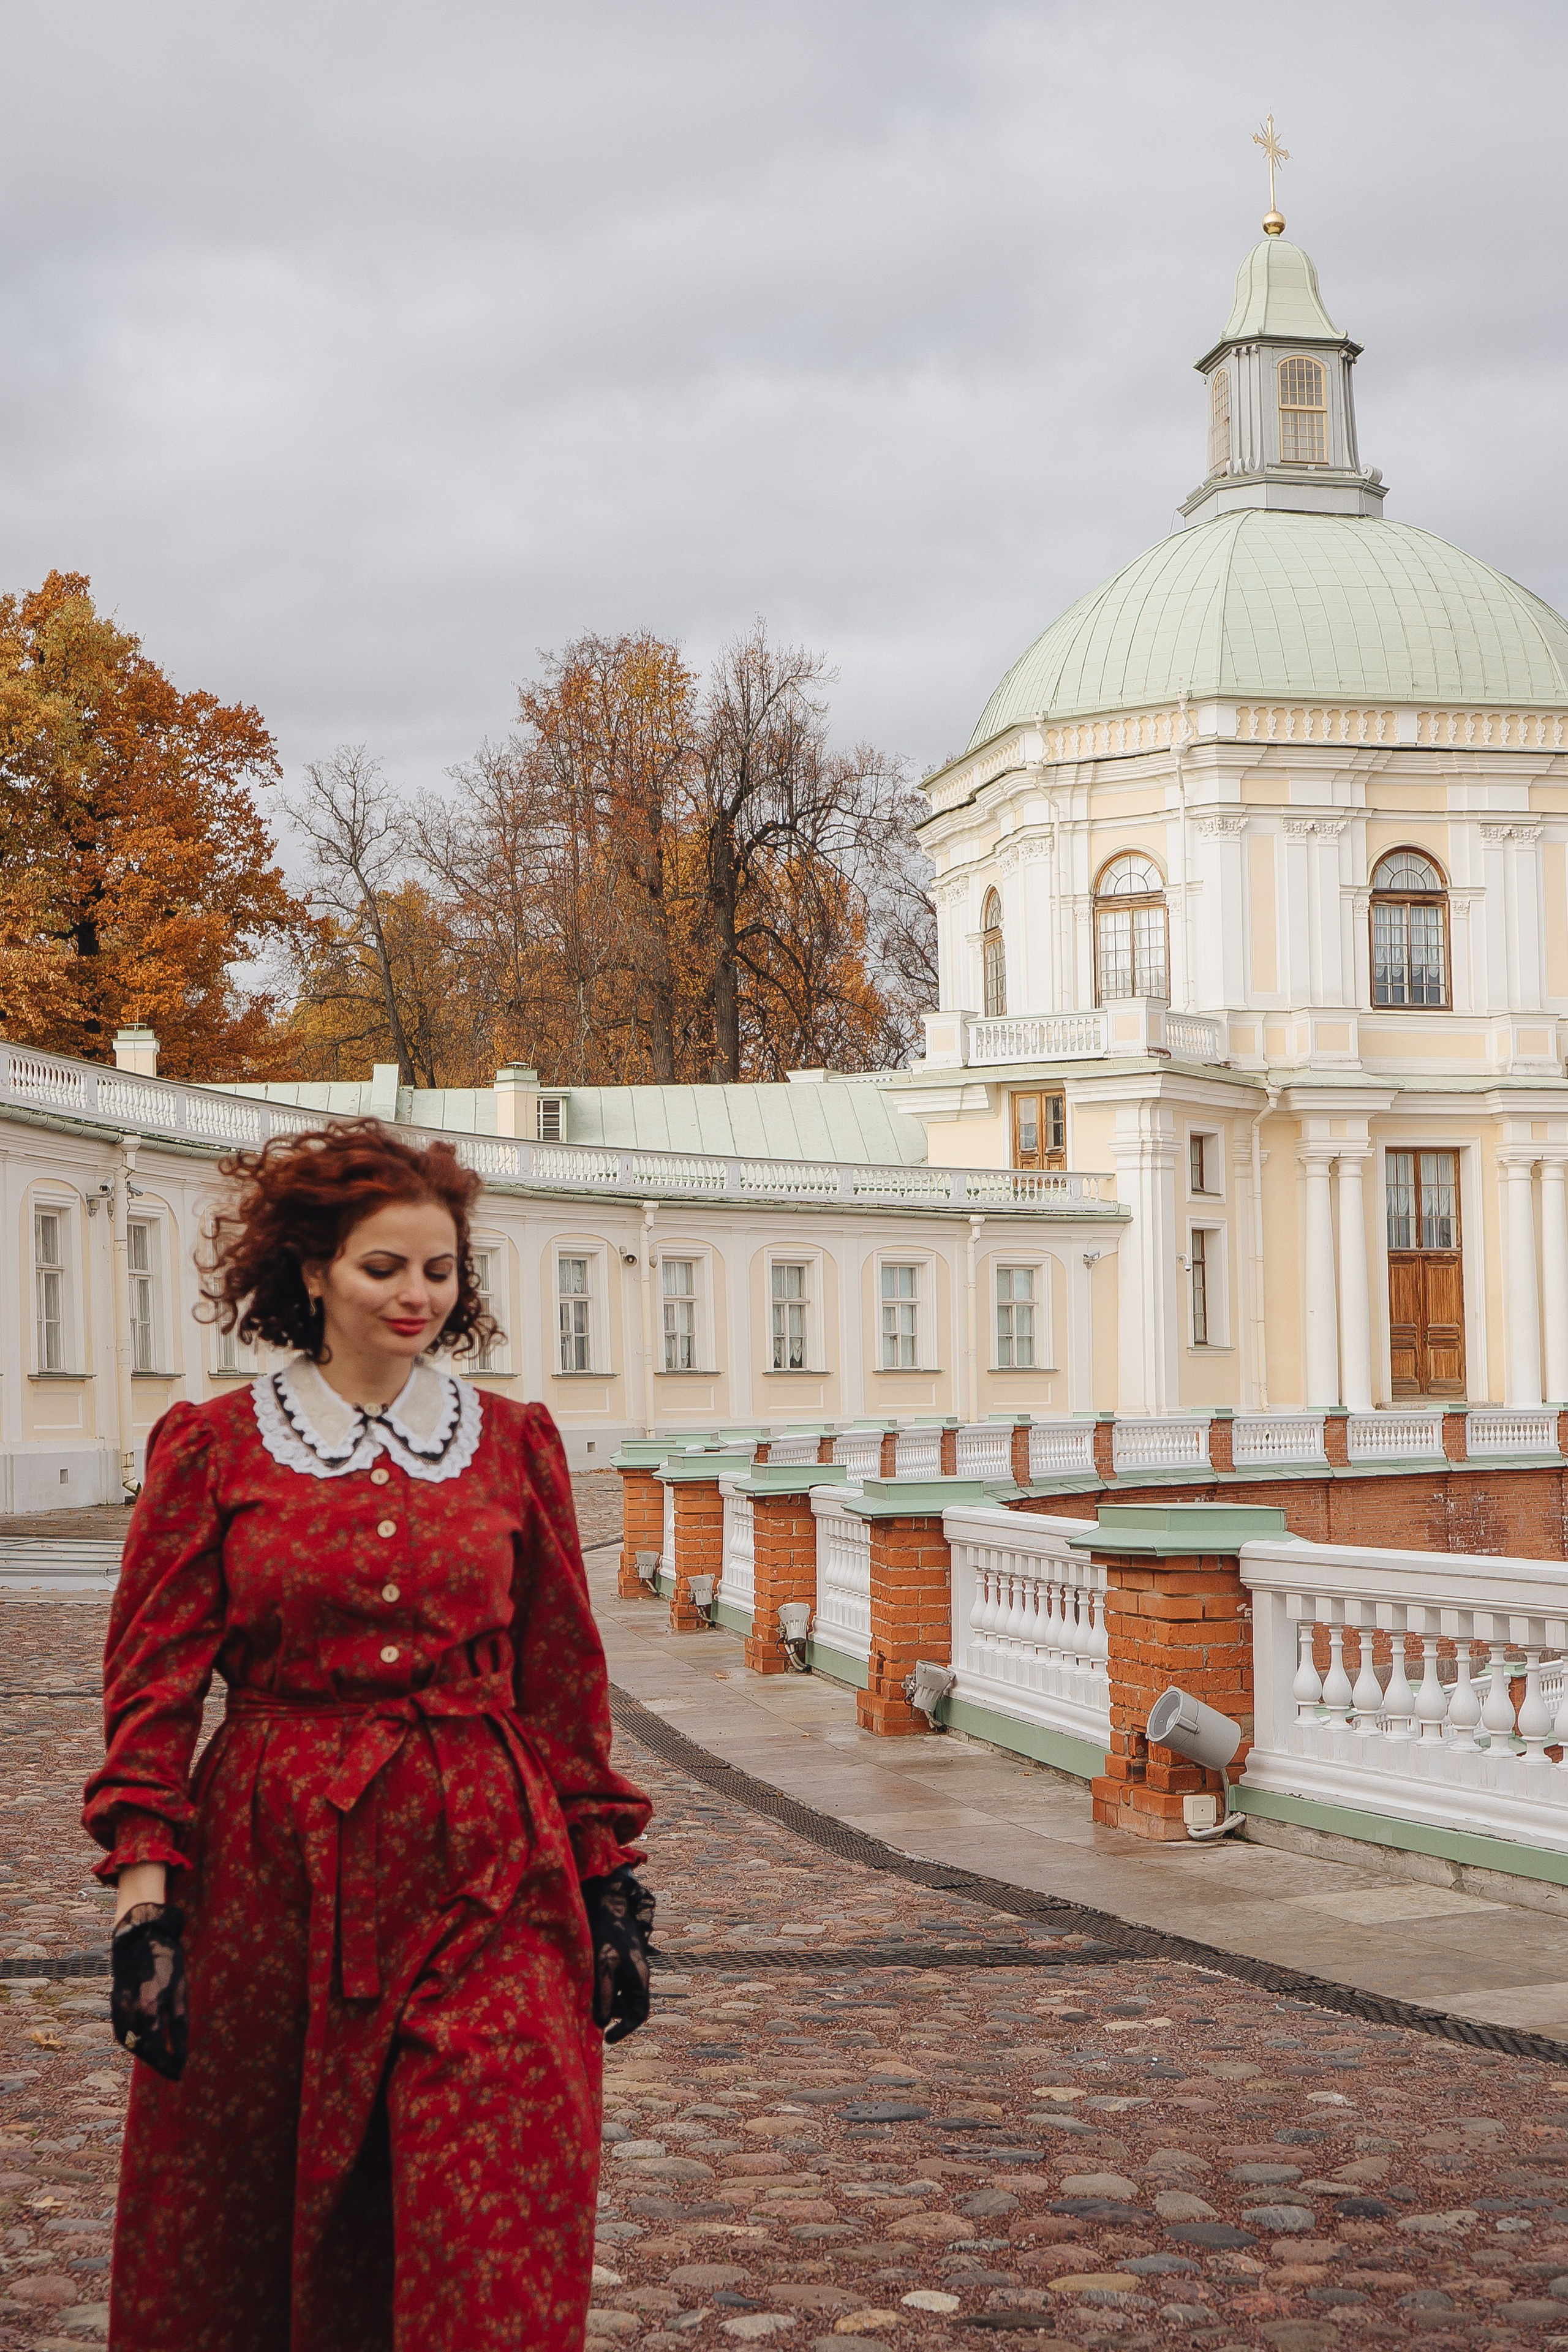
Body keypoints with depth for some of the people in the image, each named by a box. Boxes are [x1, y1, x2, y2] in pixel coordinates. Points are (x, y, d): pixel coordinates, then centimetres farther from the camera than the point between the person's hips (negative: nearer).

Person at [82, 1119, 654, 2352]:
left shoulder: (514, 1443, 7)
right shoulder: (213, 1449, 1)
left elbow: (567, 1681, 9)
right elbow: (154, 1686, 0)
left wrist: (612, 1880, 6)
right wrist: (145, 1900, -8)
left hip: (489, 1878, 1)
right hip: (276, 1871, 0)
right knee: (246, 2226, 11)